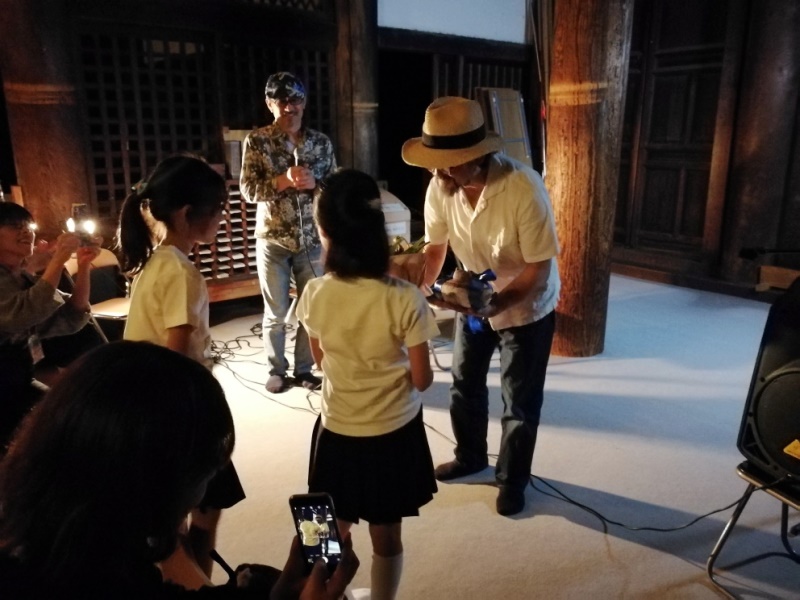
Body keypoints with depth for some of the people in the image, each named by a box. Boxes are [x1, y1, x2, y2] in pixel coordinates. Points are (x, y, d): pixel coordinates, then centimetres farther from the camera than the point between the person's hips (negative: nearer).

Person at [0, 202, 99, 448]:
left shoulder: (25, 279, 8)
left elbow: (72, 319, 1)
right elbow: (23, 313, -34)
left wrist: (83, 267, -10)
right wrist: (59, 257, -29)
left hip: (21, 383, 7)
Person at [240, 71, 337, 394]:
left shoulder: (321, 142, 3)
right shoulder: (256, 141, -4)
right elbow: (248, 189, -10)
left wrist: (313, 183, -18)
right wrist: (283, 180, -25)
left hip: (312, 240, 2)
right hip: (272, 240, -2)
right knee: (276, 313, 8)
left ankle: (304, 368, 27)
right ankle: (277, 370, 26)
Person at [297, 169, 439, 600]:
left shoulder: (314, 295, -14)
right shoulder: (404, 299, -22)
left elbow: (321, 361, 3)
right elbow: (422, 380, -12)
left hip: (337, 431, 2)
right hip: (393, 434, -2)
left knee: (335, 532, 23)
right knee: (386, 536, 19)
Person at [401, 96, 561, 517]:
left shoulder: (524, 189, -34)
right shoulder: (440, 186, -21)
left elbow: (539, 267, -27)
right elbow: (435, 246, -6)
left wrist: (496, 303, -40)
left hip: (525, 307, -5)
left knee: (520, 401, 7)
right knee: (464, 385, 19)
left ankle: (512, 480, 31)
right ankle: (470, 457, 44)